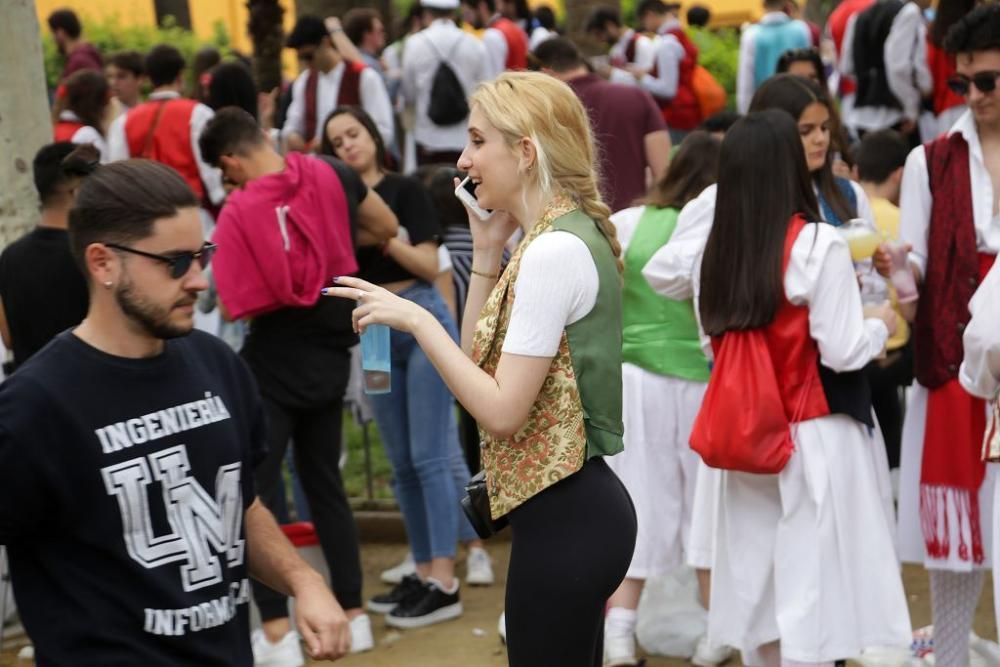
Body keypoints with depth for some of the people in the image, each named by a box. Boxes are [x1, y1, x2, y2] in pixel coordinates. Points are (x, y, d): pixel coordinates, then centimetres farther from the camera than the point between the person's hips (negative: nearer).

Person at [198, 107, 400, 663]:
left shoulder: (237, 213, -17)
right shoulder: (331, 176, -3)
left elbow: (239, 306, -19)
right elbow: (386, 229, 10)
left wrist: (271, 282, 2)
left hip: (275, 362, -6)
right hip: (331, 356, 6)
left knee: (257, 492, 2)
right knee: (326, 482, 17)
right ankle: (353, 614, 21)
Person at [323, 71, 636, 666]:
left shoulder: (554, 252, -19)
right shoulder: (564, 236, 10)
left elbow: (502, 411, -22)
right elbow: (481, 361, 13)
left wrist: (416, 320, -16)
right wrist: (488, 251, 6)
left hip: (564, 519, -10)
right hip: (577, 509, 10)